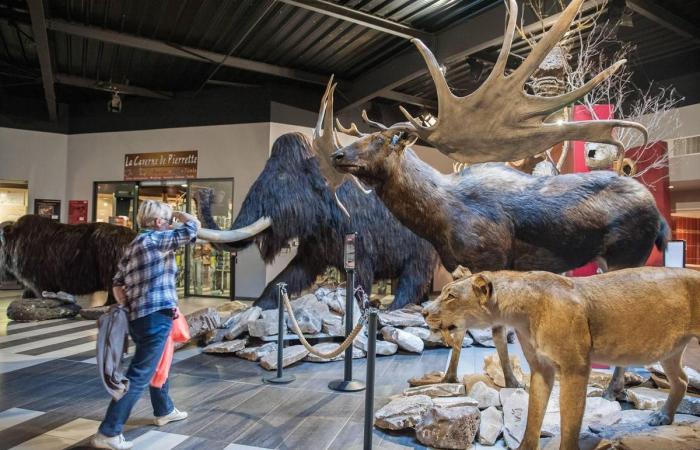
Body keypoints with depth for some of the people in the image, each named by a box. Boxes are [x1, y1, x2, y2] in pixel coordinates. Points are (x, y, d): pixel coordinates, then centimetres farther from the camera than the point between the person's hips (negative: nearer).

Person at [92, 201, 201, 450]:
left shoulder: (132, 247, 14)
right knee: (139, 376, -5)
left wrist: (126, 307, 11)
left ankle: (164, 411, 44)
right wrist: (178, 214, 7)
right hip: (155, 317, -10)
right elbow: (194, 226, -10)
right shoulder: (156, 239, -11)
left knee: (157, 364, 26)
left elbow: (117, 284, 13)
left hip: (139, 318, 10)